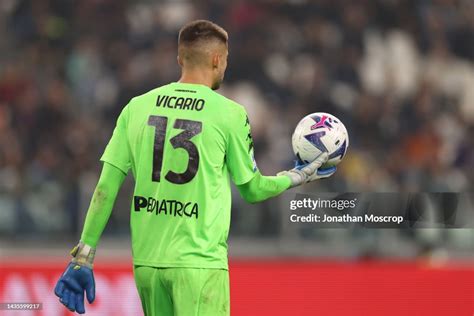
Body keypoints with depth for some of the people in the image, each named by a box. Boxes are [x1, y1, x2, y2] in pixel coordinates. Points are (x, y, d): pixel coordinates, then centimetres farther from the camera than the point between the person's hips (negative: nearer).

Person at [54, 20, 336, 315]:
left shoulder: (137, 107, 6)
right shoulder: (230, 113, -4)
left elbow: (106, 187, 3)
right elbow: (252, 189, 7)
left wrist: (83, 256, 8)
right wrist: (300, 176, 26)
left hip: (146, 262, 5)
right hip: (200, 262, -5)